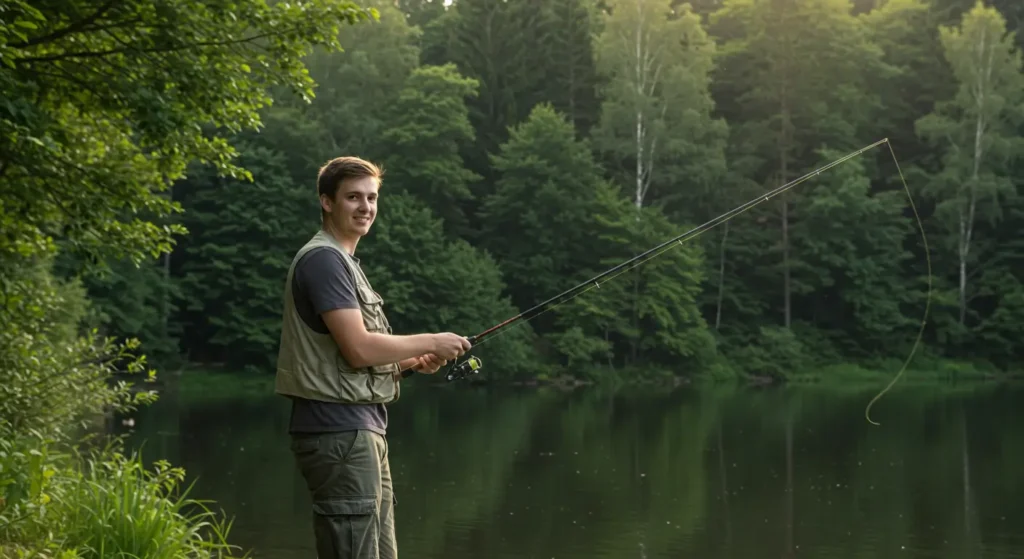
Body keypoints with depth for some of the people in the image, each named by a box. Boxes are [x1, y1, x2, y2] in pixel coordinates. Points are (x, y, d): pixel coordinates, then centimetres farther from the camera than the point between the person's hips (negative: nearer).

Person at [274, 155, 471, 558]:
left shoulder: (343, 262, 20)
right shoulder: (323, 259, -12)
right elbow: (358, 348, -20)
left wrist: (412, 363, 8)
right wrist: (430, 343, -8)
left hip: (362, 428, 10)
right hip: (339, 431, -10)